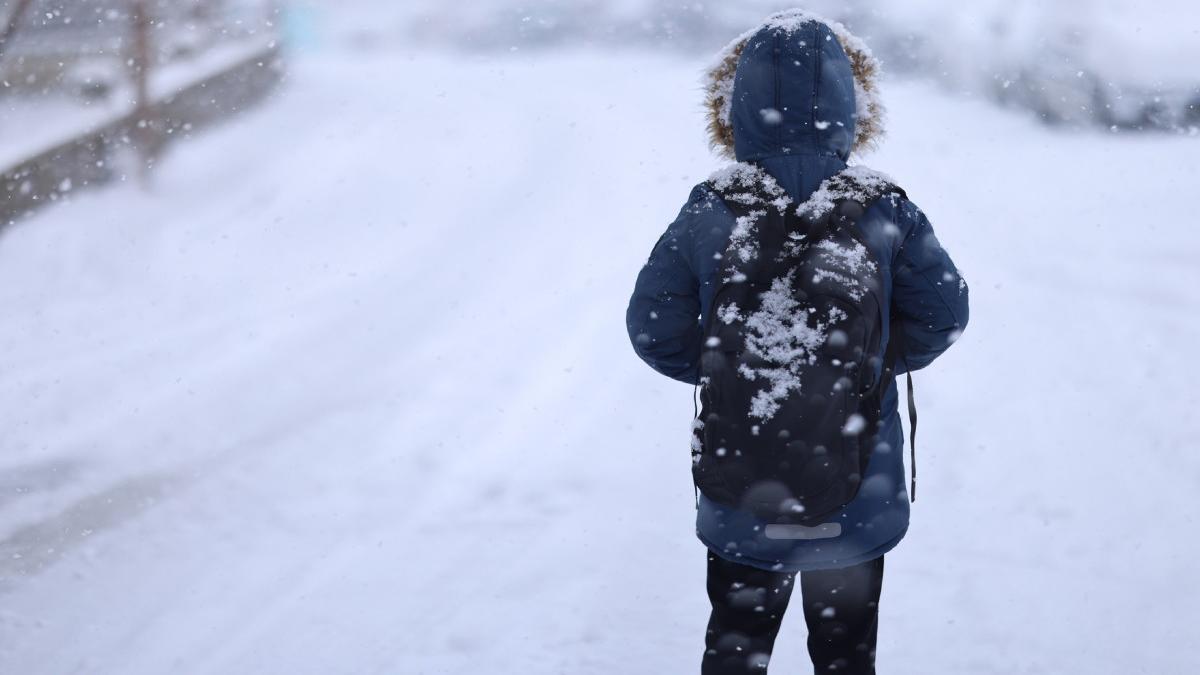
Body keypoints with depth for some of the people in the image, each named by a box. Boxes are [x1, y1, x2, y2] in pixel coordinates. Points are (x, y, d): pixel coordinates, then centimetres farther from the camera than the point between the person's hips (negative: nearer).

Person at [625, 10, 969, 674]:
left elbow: (655, 330, -9)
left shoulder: (706, 216, -15)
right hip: (860, 496, 0)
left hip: (741, 502, 0)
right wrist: (875, 362, 6)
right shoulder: (885, 214, -15)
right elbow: (942, 315, -7)